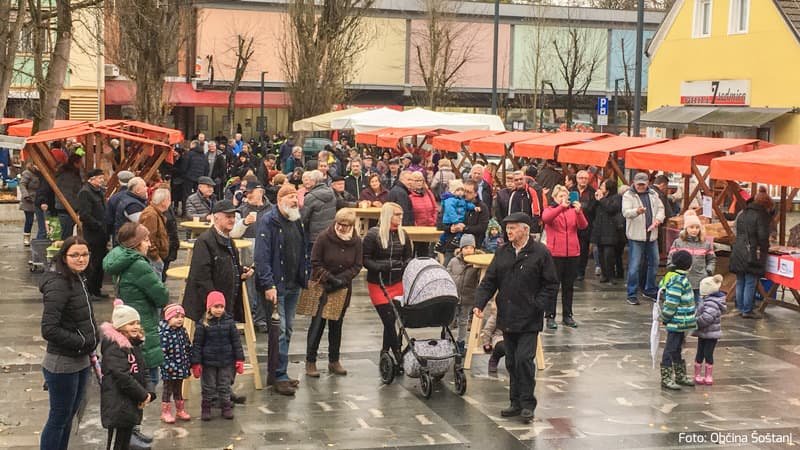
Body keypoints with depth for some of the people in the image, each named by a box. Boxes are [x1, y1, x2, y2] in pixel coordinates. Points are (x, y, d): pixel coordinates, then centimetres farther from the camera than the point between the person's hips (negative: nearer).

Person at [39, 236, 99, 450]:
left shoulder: (78, 280, 7)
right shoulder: (58, 285, -21)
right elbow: (49, 330, -25)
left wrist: (90, 348, 7)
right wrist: (82, 342, -19)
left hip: (80, 362, 9)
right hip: (62, 365, -9)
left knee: (68, 416, 20)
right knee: (58, 419, 4)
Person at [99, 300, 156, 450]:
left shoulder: (134, 346, 13)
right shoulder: (114, 348, -17)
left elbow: (143, 373, 15)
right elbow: (122, 377, -23)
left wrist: (149, 392, -4)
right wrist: (143, 395, -14)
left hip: (131, 407, 9)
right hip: (117, 408, -9)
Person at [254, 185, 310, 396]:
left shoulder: (297, 222, 13)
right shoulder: (268, 222, -11)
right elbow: (262, 256, -16)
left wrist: (304, 278, 13)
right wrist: (268, 285, -22)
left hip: (293, 285, 8)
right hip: (276, 286, -8)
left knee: (287, 330, 12)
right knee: (279, 331, -8)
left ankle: (276, 373, 21)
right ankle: (280, 376, -3)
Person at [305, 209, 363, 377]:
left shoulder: (356, 241, -4)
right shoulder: (324, 237, -13)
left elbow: (357, 266, -1)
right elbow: (315, 263, -10)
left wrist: (341, 278, -16)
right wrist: (329, 278, -21)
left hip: (342, 288, 3)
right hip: (321, 287, -3)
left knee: (337, 324, 12)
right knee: (318, 323, -2)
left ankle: (334, 361, 21)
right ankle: (310, 362, 4)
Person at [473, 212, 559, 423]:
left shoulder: (540, 253, -5)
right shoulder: (502, 253, 9)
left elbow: (551, 285, -3)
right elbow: (489, 281, 10)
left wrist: (538, 306, -13)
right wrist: (479, 303, -3)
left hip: (529, 320, -6)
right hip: (507, 318, 6)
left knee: (524, 359, -12)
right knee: (511, 362, 11)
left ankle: (527, 404, -1)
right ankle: (516, 403, 21)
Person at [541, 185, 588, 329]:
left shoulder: (573, 210, 10)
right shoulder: (550, 210, 2)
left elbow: (583, 226, -5)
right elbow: (545, 218, -22)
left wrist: (579, 212, -23)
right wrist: (561, 207, -31)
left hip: (572, 253, 3)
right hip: (555, 253, -3)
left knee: (569, 286, 10)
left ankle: (567, 315, 18)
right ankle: (550, 316, 4)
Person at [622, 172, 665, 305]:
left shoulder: (653, 194, 12)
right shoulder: (628, 195, -6)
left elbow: (660, 208, 15)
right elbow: (625, 212, -19)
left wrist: (658, 219, -6)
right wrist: (637, 211, -40)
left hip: (652, 234, 6)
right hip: (636, 235, -6)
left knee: (653, 263, 14)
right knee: (634, 265, -5)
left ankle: (650, 290, 29)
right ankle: (631, 294, 2)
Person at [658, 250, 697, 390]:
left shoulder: (680, 279, 10)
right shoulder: (678, 281, -21)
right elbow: (671, 303, -22)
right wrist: (665, 318, -13)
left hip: (680, 323, 10)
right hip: (677, 323, -10)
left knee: (678, 349, 19)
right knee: (670, 350, -1)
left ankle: (680, 376, 31)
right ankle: (666, 379, 6)